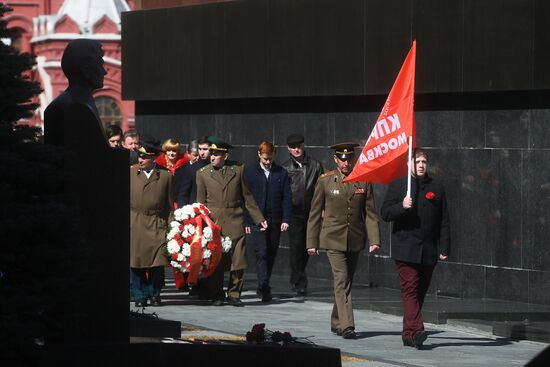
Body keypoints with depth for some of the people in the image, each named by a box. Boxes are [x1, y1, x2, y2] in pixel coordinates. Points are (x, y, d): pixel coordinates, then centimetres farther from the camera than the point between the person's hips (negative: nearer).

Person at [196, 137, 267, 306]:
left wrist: (259, 219, 10)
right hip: (213, 222, 0)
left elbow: (247, 197, 11)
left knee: (238, 261, -2)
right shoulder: (202, 173, 4)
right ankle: (216, 296, 13)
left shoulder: (238, 170, 5)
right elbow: (200, 203, 8)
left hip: (235, 222, 0)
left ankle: (234, 295, 10)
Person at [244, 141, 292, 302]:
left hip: (275, 221, 3)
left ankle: (263, 287, 20)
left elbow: (287, 197, 6)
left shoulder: (281, 173, 8)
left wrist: (286, 219, -4)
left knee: (271, 254, 7)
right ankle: (264, 289, -18)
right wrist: (246, 222, -5)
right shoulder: (250, 172, 3)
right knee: (262, 253, -12)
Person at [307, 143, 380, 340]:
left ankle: (336, 323, 26)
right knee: (341, 281, -13)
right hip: (333, 240, -3)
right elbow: (315, 213, 4)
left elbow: (370, 213, 5)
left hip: (355, 240, 3)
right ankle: (347, 326, -19)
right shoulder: (325, 181, 0)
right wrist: (312, 242, 1)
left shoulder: (364, 181, 5)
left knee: (346, 282, 12)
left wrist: (374, 240, -5)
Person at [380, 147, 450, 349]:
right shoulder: (397, 186, 6)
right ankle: (416, 330, -24)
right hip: (406, 248, -3)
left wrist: (444, 248, 4)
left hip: (429, 251, 3)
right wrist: (402, 206, -18)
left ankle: (408, 334, 13)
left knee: (420, 292, 6)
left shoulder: (437, 188, 11)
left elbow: (444, 221, 11)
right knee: (410, 289, -14)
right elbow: (385, 213, 1)